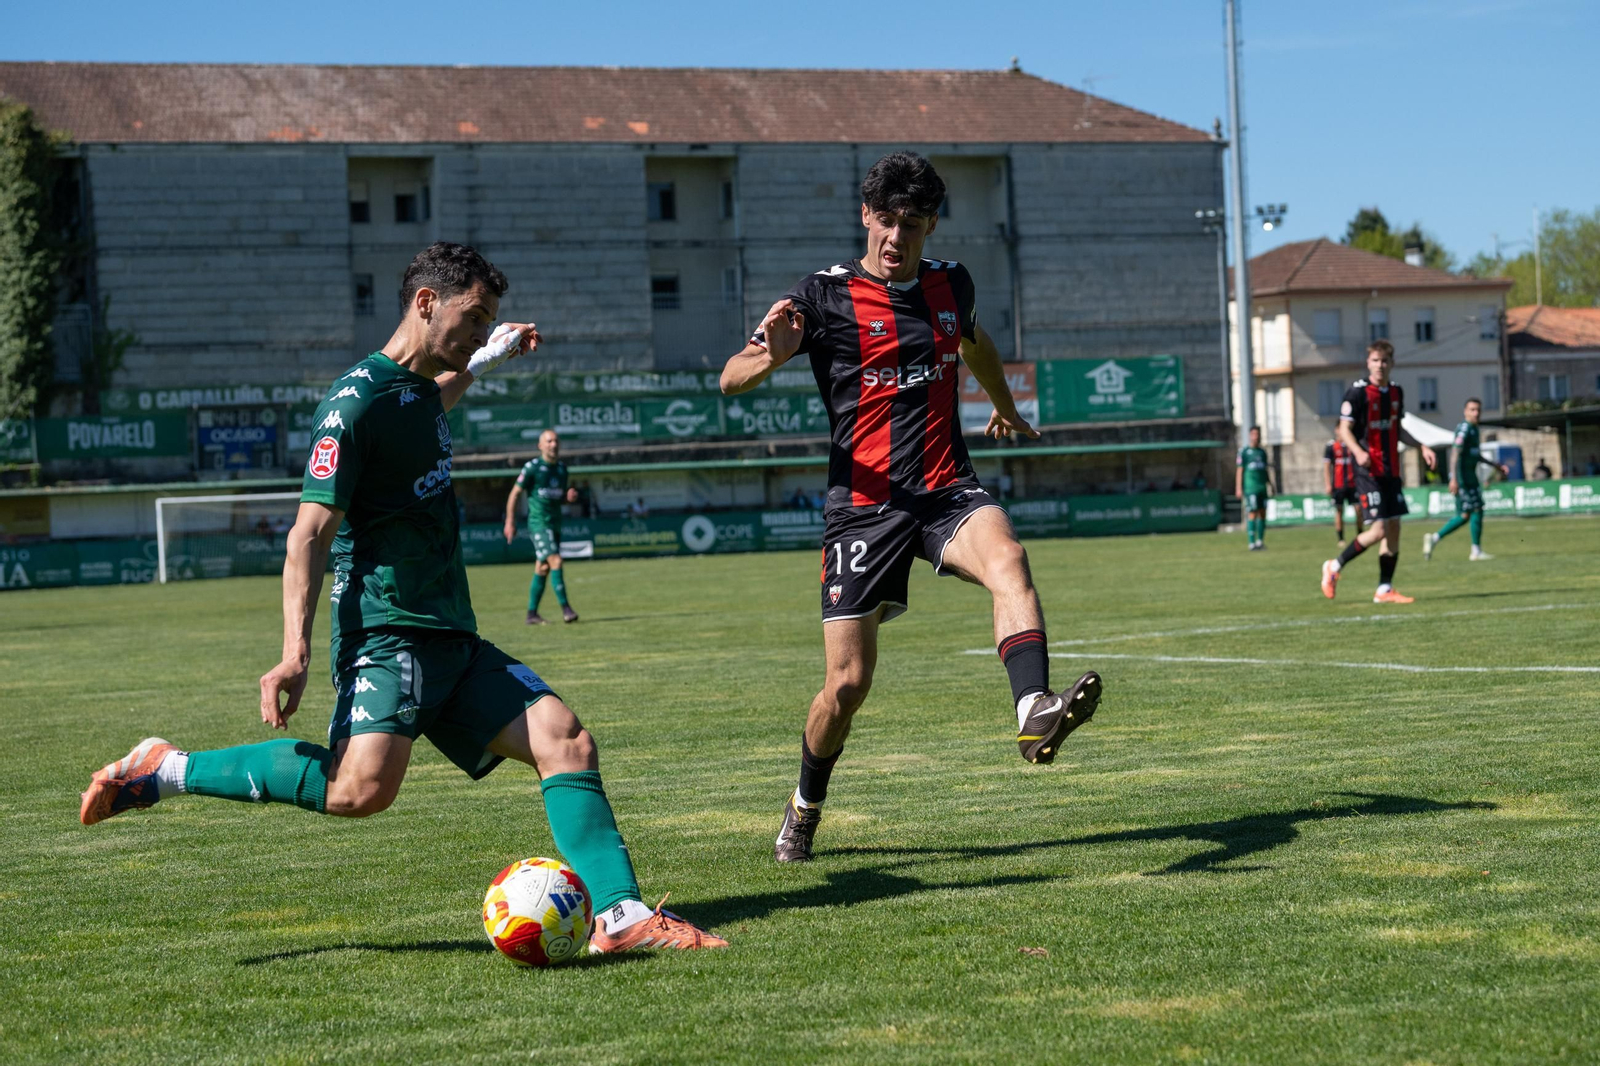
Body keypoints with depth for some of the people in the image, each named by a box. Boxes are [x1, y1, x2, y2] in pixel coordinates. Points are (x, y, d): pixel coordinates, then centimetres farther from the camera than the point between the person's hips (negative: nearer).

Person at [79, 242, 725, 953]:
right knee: (362, 786, -28)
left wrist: (485, 360, 53)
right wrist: (295, 651, -22)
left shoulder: (422, 390, 18)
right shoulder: (357, 400, -9)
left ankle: (621, 916, -6)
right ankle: (166, 772, -14)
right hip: (386, 634, -9)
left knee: (565, 739, -5)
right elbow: (311, 531, -14)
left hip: (453, 640, 9)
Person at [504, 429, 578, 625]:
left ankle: (531, 614, 13)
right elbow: (515, 494, -3)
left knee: (542, 569, 8)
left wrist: (570, 496, 0)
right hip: (538, 523, -7)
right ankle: (565, 609, -19)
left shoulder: (562, 467, 11)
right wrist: (510, 522, -7)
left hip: (555, 524, 7)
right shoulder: (532, 467, -7)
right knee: (555, 561, -18)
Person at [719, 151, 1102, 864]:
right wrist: (770, 356, -30)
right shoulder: (826, 295, -4)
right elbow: (730, 379, -7)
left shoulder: (951, 284, 10)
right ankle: (805, 807, 24)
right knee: (848, 680, -2)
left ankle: (1035, 714, -50)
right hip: (865, 502, -3)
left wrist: (1005, 407, 50)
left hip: (948, 489, 3)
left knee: (1007, 560, -31)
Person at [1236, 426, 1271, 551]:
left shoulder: (1262, 452, 16)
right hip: (1250, 487, -6)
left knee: (1262, 513, 5)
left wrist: (1270, 485, 20)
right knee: (1252, 513, -10)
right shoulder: (1244, 451, 0)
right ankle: (1252, 543, -9)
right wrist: (1238, 488, -8)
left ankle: (1260, 541, 13)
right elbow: (1239, 470, -3)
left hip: (1262, 487, 6)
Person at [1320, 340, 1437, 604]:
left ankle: (1384, 590, 9)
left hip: (1391, 471, 7)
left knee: (1394, 527, 3)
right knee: (1379, 529, -13)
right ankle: (1334, 567, 4)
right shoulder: (1357, 392, -9)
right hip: (1368, 471, -7)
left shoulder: (1396, 393, 12)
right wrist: (1358, 451, -27)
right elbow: (1344, 429, -10)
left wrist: (1420, 447, 16)